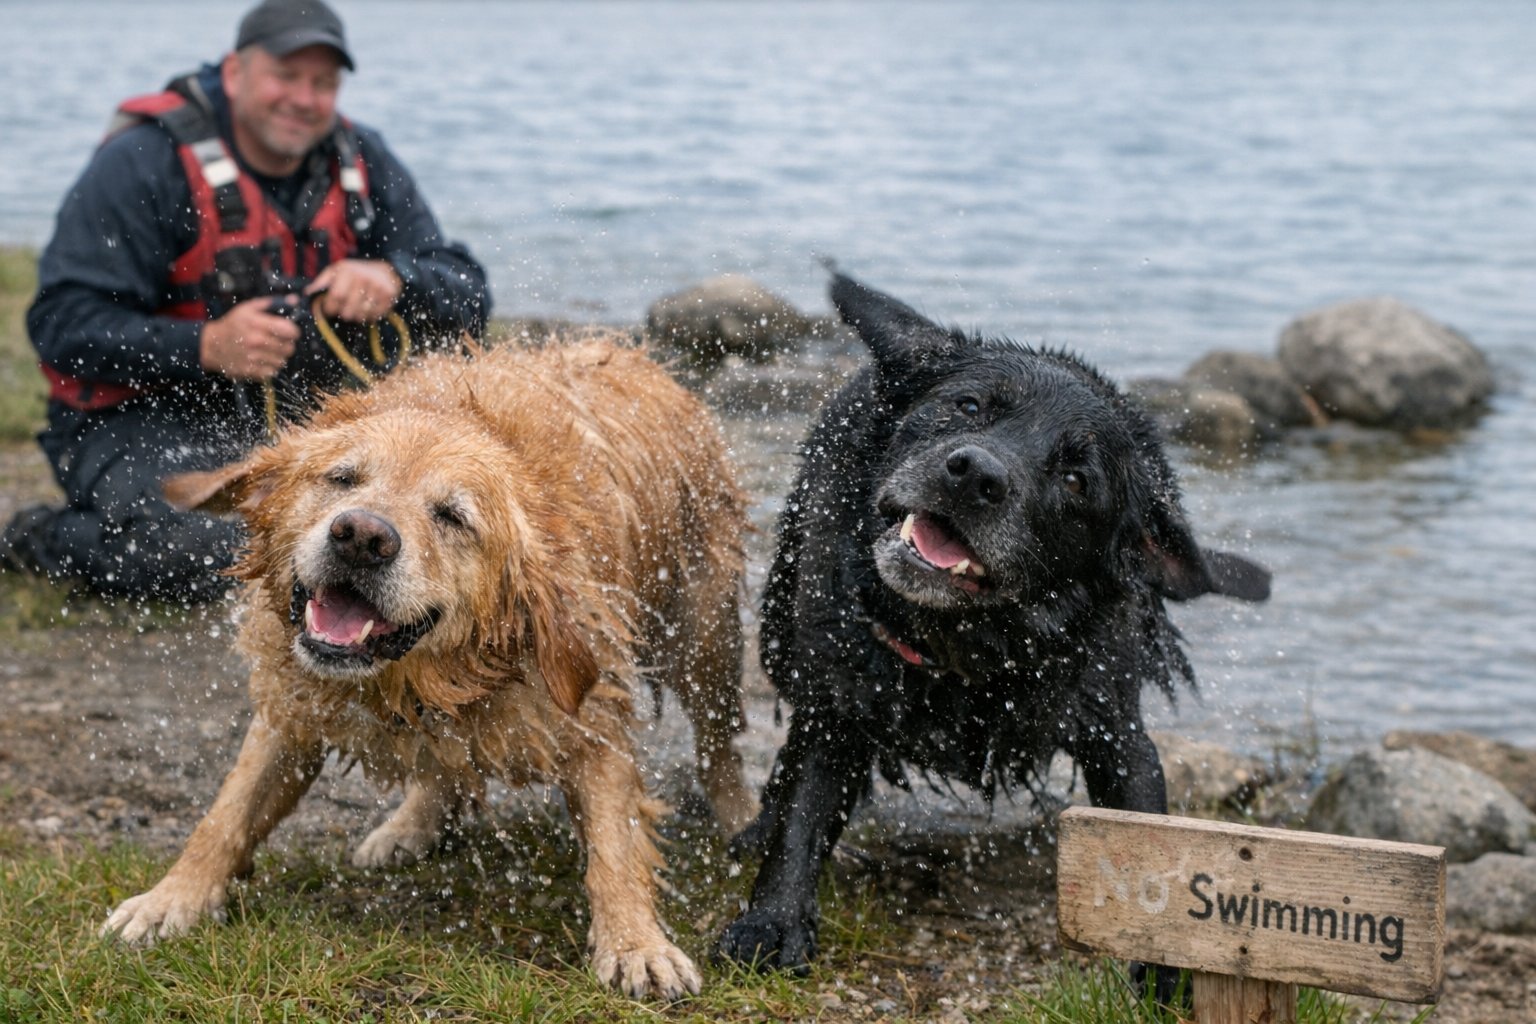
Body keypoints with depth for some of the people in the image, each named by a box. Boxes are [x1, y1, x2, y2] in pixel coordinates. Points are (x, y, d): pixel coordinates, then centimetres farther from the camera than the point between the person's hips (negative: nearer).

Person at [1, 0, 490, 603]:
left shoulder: (360, 163, 5)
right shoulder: (146, 159, -11)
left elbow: (468, 295, 1)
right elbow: (61, 322, -16)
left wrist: (392, 278, -23)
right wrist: (205, 346, -30)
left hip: (301, 416, 6)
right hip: (143, 414, -6)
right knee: (217, 554, -33)